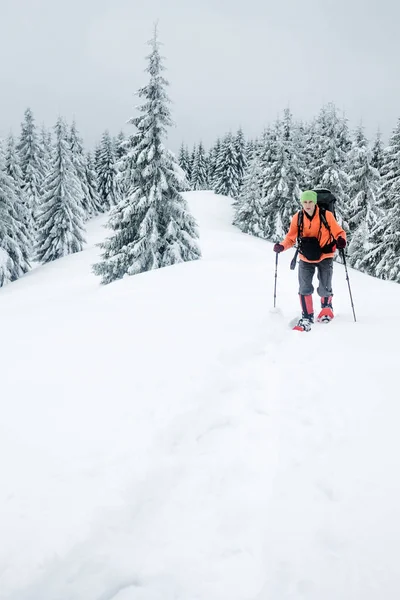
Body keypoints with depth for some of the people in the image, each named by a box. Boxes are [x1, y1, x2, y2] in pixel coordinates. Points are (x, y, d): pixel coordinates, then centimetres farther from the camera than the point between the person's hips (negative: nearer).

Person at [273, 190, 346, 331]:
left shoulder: (326, 215, -12)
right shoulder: (297, 218, -6)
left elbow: (338, 232, -6)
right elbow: (291, 238, 1)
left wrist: (341, 240, -28)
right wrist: (282, 246, -18)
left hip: (325, 257, -2)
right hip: (306, 259, 2)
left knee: (324, 289, 2)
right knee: (304, 288, -5)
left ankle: (326, 307, 36)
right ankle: (307, 317, 9)